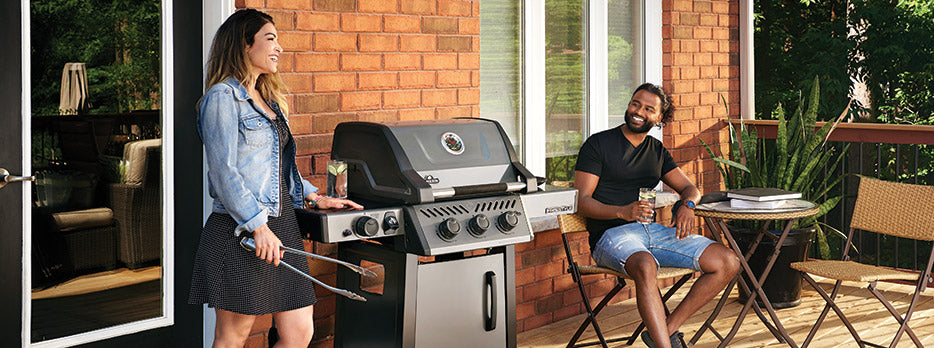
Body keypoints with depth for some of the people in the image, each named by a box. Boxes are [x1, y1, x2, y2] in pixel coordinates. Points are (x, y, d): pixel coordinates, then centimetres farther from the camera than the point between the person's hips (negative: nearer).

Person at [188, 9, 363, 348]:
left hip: (279, 227, 8)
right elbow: (223, 173, -15)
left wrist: (313, 197, 15)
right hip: (240, 233, -8)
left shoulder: (267, 100, 19)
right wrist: (258, 226, -19)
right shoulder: (223, 98, -8)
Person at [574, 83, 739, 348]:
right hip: (611, 234, -6)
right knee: (646, 266, -41)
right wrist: (623, 211, -23)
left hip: (654, 231, 6)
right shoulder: (598, 144, 2)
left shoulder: (657, 151, 19)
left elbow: (690, 189, 23)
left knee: (728, 263, -11)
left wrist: (687, 206, -4)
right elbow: (581, 201, -5)